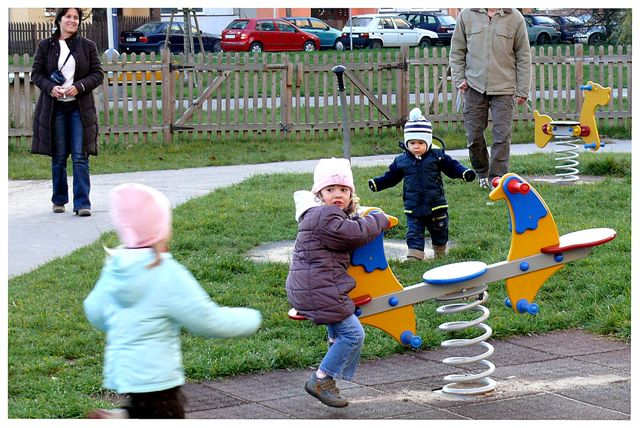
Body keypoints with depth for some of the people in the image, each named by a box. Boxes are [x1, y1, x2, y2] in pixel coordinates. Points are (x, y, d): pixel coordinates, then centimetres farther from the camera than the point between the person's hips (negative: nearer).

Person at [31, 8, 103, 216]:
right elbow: (36, 73, 6)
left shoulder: (88, 46, 5)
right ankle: (59, 200, 19)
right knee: (58, 157, 6)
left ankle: (82, 203, -7)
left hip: (80, 107, -1)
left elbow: (98, 74, 4)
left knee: (80, 157, -7)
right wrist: (51, 87, -13)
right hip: (54, 107, 1)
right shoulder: (45, 46, 5)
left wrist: (79, 86, -13)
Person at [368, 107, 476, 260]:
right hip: (413, 208, 0)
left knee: (439, 233, 16)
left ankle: (440, 254, 38)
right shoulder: (401, 161, 0)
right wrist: (377, 183, -2)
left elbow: (452, 166, -1)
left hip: (436, 206, 0)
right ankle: (414, 257, -8)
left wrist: (465, 173, -16)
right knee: (414, 235, -6)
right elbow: (391, 176, 9)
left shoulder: (437, 156, -6)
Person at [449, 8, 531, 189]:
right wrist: (459, 78, 2)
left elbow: (523, 56, 4)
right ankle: (482, 173, 28)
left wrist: (523, 90, 2)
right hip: (474, 86, 2)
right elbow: (457, 50, 11)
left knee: (502, 136, -4)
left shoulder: (515, 18, -1)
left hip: (503, 88, -2)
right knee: (474, 136, 7)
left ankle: (497, 178, 3)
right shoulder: (466, 15, 2)